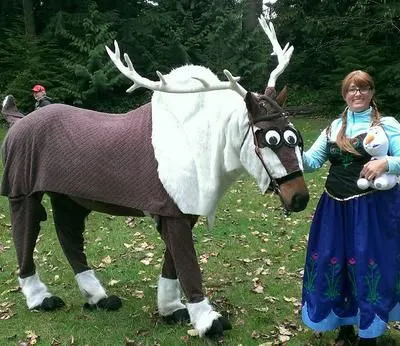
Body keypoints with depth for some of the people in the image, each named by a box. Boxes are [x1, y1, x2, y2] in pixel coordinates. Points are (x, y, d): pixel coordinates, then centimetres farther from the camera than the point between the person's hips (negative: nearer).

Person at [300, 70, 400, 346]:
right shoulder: (334, 128, 10)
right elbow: (311, 162, 6)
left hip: (373, 209, -4)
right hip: (335, 209, 5)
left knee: (368, 267, 3)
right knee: (332, 265, 10)